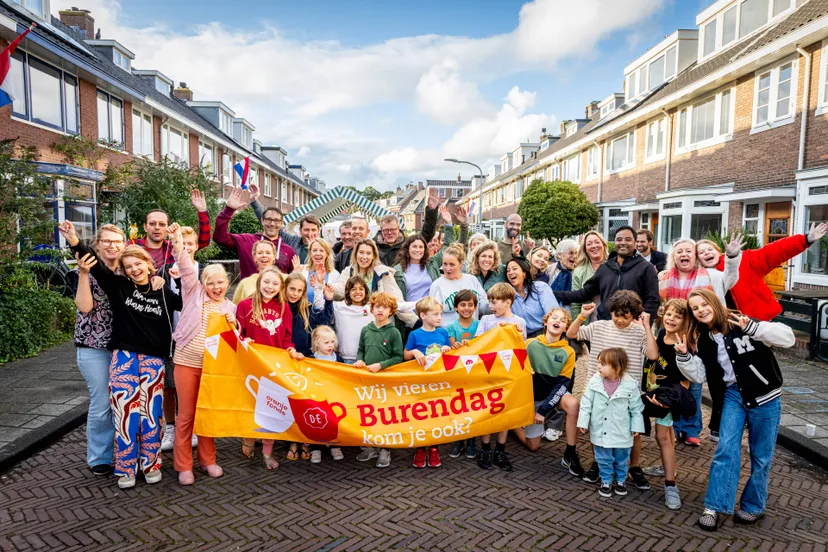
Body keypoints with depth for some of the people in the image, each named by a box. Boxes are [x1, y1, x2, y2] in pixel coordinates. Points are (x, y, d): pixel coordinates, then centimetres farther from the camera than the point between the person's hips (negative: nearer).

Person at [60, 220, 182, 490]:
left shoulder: (163, 292, 6)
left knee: (151, 411, 1)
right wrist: (75, 242, -22)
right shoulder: (119, 286, 2)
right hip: (124, 355, -1)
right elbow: (96, 266, -9)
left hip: (153, 358, 1)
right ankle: (126, 468, 10)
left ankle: (150, 464, 16)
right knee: (126, 410, -4)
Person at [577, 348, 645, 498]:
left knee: (621, 459, 18)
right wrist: (583, 422, -6)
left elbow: (636, 408, -5)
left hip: (621, 432, -1)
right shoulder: (595, 381, -12)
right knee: (603, 459, 13)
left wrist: (636, 427, -4)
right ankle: (606, 481, 32)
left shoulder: (630, 384, -16)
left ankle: (621, 480, 40)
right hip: (600, 431, 1)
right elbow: (586, 403, -5)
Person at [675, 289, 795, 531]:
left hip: (764, 396, -3)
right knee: (726, 449, -5)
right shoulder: (702, 339, 3)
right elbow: (699, 375, 2)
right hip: (733, 395, 3)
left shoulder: (741, 325, -14)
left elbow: (787, 338, -21)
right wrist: (683, 356, -14)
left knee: (760, 456, 9)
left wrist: (753, 328, -32)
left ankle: (753, 507, 26)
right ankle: (714, 507, 1)